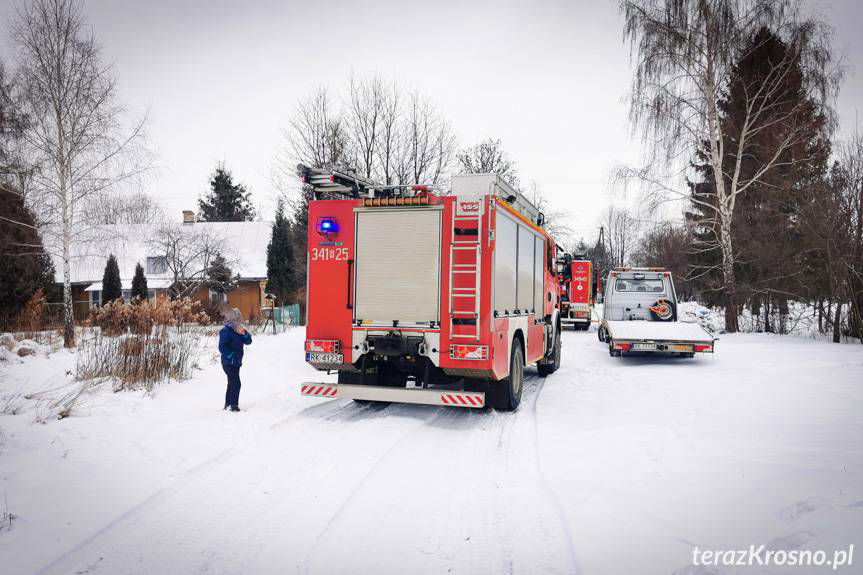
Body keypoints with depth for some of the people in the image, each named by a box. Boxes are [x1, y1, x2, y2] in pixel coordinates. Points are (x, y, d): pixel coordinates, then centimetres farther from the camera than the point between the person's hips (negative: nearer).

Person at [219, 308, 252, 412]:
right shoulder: (225, 331, -15)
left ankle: (228, 404, 28)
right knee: (236, 383, -15)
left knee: (232, 384, 17)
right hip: (228, 363, -9)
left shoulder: (238, 331, 9)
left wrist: (244, 333, -11)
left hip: (236, 363, 9)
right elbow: (222, 347, -22)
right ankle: (233, 405, -12)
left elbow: (248, 341, 7)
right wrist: (232, 355, -23)